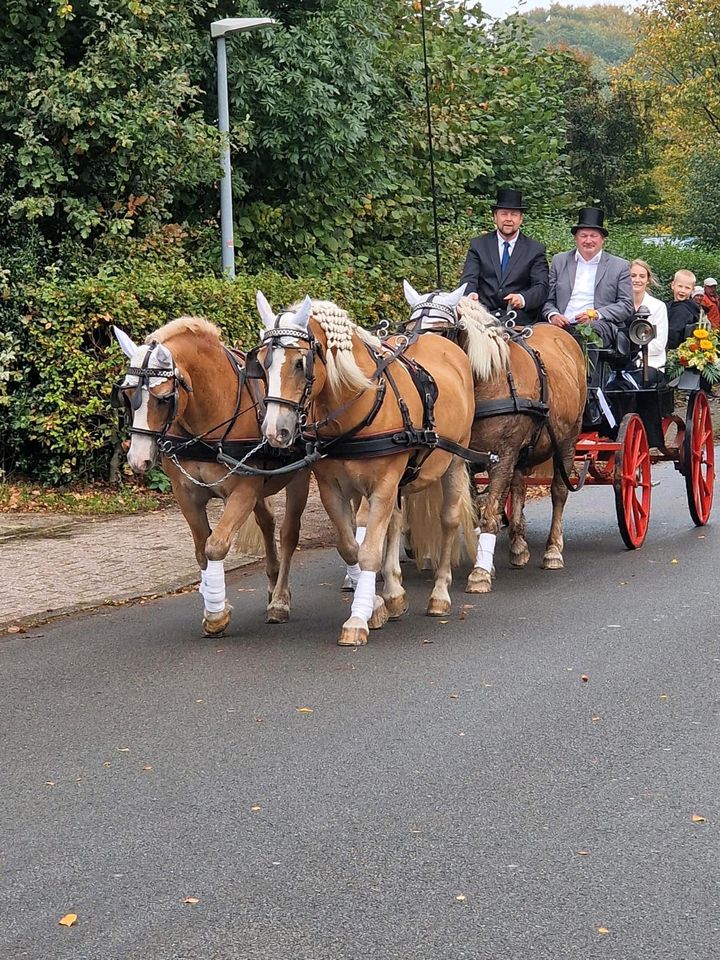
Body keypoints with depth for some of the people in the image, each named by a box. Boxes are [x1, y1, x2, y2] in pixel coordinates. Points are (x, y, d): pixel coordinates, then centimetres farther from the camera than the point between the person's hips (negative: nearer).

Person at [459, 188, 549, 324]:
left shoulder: (535, 250, 10)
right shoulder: (478, 245, 13)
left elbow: (541, 287, 0)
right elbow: (468, 279, 3)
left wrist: (523, 299, -23)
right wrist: (470, 294, -23)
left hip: (520, 317, -1)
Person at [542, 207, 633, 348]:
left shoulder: (619, 266, 13)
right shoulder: (559, 261, 20)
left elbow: (626, 306, 7)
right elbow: (548, 300, 17)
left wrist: (596, 314, -8)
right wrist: (552, 315, -7)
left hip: (601, 326, -2)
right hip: (564, 326, 2)